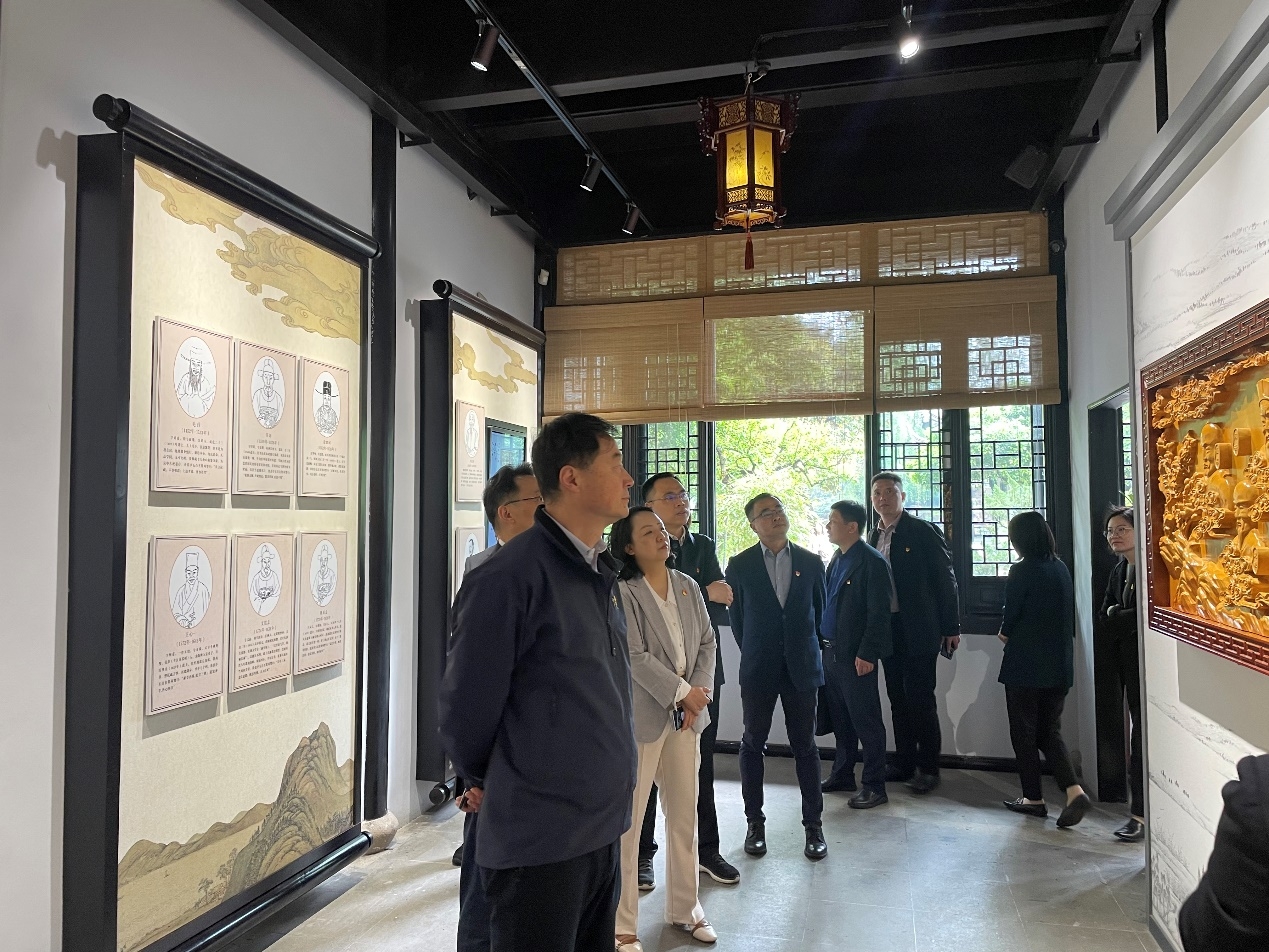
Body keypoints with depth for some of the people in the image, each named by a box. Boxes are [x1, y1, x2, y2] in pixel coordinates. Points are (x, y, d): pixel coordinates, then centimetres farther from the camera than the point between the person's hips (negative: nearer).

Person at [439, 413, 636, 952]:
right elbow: (466, 704, -12)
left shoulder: (602, 574, 7)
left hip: (601, 826, 8)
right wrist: (482, 782, 3)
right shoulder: (509, 575, -19)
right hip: (538, 840, -7)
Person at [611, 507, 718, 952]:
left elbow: (707, 643, 8)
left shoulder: (687, 586, 8)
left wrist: (699, 692, -5)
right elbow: (634, 656, -16)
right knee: (628, 819, 1)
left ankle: (684, 906, 32)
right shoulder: (622, 591, -11)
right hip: (641, 714, -6)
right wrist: (683, 693, -14)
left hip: (686, 713, 6)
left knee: (685, 814, 16)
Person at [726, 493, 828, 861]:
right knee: (752, 743, 7)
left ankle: (813, 824, 17)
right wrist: (754, 652, 11)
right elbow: (737, 617, 6)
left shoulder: (810, 563, 2)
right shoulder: (740, 565, -3)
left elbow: (818, 610, 12)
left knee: (805, 745, 6)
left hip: (801, 665, 1)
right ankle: (755, 821, 20)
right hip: (758, 668, 0)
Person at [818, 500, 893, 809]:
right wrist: (822, 644, 14)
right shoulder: (837, 559, 12)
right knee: (840, 719, 17)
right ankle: (842, 774, 30)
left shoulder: (872, 562, -14)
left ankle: (875, 786, 12)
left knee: (866, 722, 2)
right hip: (831, 652, 8)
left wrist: (867, 654, -18)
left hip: (856, 656, -8)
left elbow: (879, 613, -16)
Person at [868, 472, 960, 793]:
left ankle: (928, 768, 10)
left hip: (918, 631, -6)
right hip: (888, 630, 6)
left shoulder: (923, 531, -8)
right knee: (898, 700, 12)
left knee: (920, 700, -2)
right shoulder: (874, 537, 11)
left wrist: (951, 628, -9)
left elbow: (945, 580, -8)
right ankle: (904, 763, 23)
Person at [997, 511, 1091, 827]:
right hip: (1059, 665, 7)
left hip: (1025, 665, -7)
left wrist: (1005, 633, 13)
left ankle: (1034, 798, 14)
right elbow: (1067, 615, 13)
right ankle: (1074, 791, -2)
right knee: (1050, 731, 14)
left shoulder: (1022, 571, -15)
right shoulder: (1061, 568, 6)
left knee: (1024, 732, 7)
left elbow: (1010, 616, -10)